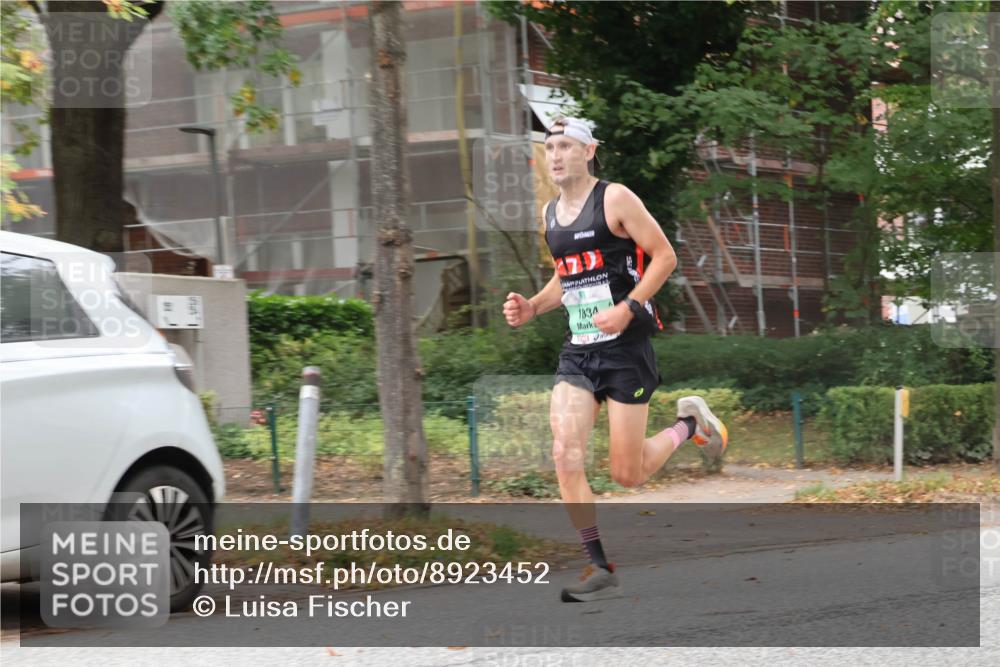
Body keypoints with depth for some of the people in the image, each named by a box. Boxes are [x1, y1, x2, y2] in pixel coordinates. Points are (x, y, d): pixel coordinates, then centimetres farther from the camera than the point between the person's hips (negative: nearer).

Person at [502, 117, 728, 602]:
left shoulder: (614, 199, -9)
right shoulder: (550, 212, 12)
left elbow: (665, 256, -9)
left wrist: (627, 308, -20)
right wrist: (531, 308, 7)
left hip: (625, 348, -6)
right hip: (577, 350, 6)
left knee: (628, 474, -2)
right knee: (566, 457, -13)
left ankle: (689, 424, 28)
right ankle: (602, 571, -5)